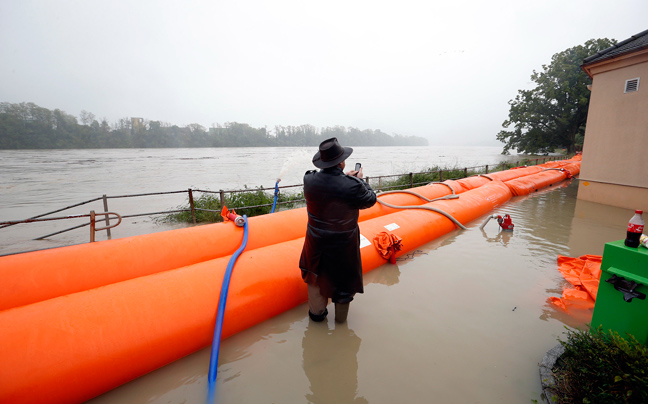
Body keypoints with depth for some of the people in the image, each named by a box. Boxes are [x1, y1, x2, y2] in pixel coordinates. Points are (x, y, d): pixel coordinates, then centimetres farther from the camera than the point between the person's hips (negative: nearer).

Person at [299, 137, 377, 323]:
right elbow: (370, 200, -8)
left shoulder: (309, 180, -15)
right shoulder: (351, 186, -28)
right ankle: (341, 318, 40)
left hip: (316, 242, 4)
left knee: (316, 276, 25)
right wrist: (358, 180, 4)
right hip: (342, 246, -3)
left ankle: (317, 312, 43)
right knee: (344, 279, 19)